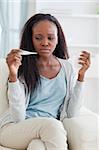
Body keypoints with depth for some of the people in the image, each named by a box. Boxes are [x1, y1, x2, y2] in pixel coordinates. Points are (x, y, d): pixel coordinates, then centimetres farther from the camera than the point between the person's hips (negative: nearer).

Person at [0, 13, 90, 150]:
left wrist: (81, 76, -4)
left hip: (49, 131, 1)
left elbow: (71, 113, 1)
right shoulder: (23, 68, -4)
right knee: (51, 124, -32)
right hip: (13, 129, -1)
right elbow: (18, 117, -12)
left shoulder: (67, 67, 6)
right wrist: (13, 75, -21)